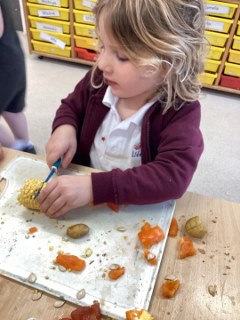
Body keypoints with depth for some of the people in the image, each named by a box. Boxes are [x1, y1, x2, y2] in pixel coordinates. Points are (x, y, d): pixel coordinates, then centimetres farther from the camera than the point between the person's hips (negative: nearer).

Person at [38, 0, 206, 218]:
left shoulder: (182, 112, -23)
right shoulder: (99, 80, -11)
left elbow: (173, 177, -33)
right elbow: (72, 106, 9)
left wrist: (93, 187, -39)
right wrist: (65, 128, -14)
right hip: (82, 181, 3)